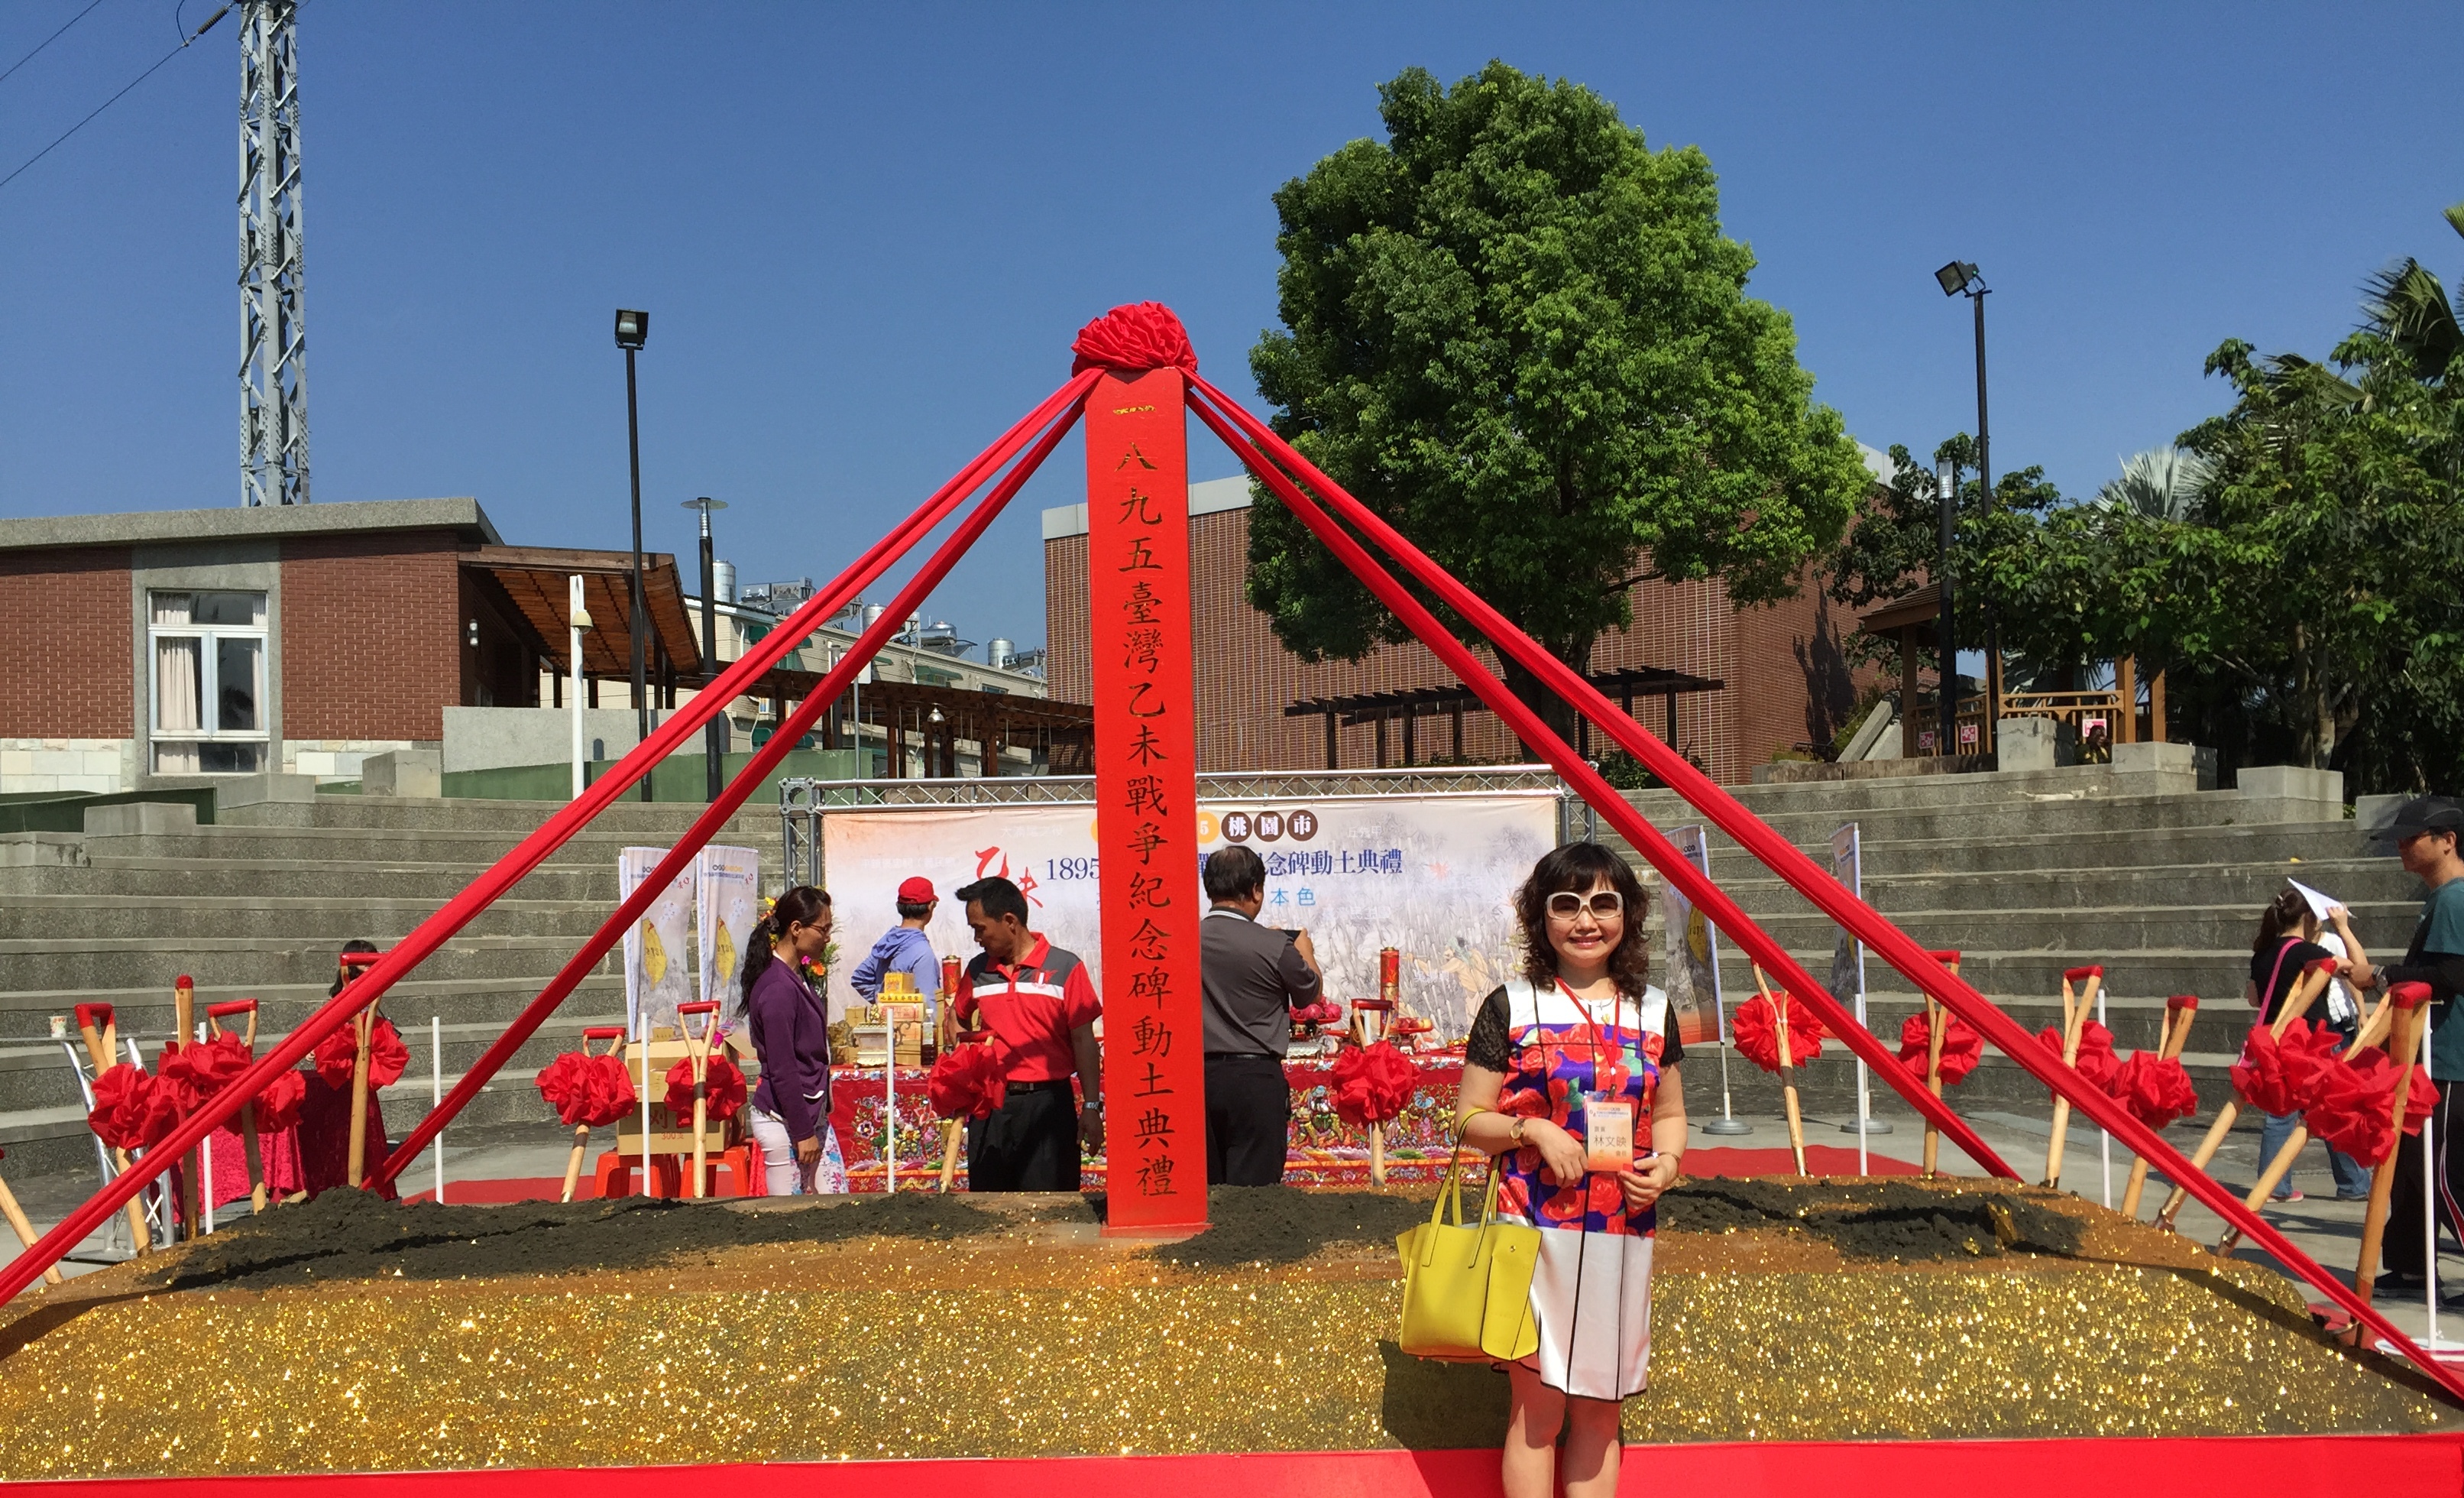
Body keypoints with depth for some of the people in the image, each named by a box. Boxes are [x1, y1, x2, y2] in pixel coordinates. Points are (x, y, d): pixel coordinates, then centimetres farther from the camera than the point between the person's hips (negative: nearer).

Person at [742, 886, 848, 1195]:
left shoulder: (798, 978, 9)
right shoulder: (778, 988, -21)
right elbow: (782, 1071, -21)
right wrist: (803, 1133, -17)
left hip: (813, 1114, 10)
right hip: (784, 1122, -10)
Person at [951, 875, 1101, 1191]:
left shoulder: (1064, 967, -3)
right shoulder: (977, 971, 10)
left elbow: (1083, 1041, -3)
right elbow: (958, 1018, 28)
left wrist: (1091, 1107, -6)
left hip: (1046, 1103, -4)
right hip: (991, 1105, 4)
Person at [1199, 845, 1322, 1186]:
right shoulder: (1273, 946, -11)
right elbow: (1311, 995, 6)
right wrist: (1304, 949, 27)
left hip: (1199, 1077, 4)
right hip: (1256, 1077, -4)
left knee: (1205, 1187, 11)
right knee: (1254, 1187, 0)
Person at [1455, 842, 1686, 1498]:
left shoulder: (1652, 1010, 10)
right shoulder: (1511, 1007, -1)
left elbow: (1670, 1113, 16)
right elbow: (1470, 1119, 0)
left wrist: (1668, 1161, -4)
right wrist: (1532, 1130, -17)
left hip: (1622, 1234, 3)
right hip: (1536, 1228, -3)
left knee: (1598, 1410, 10)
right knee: (1537, 1406, 0)